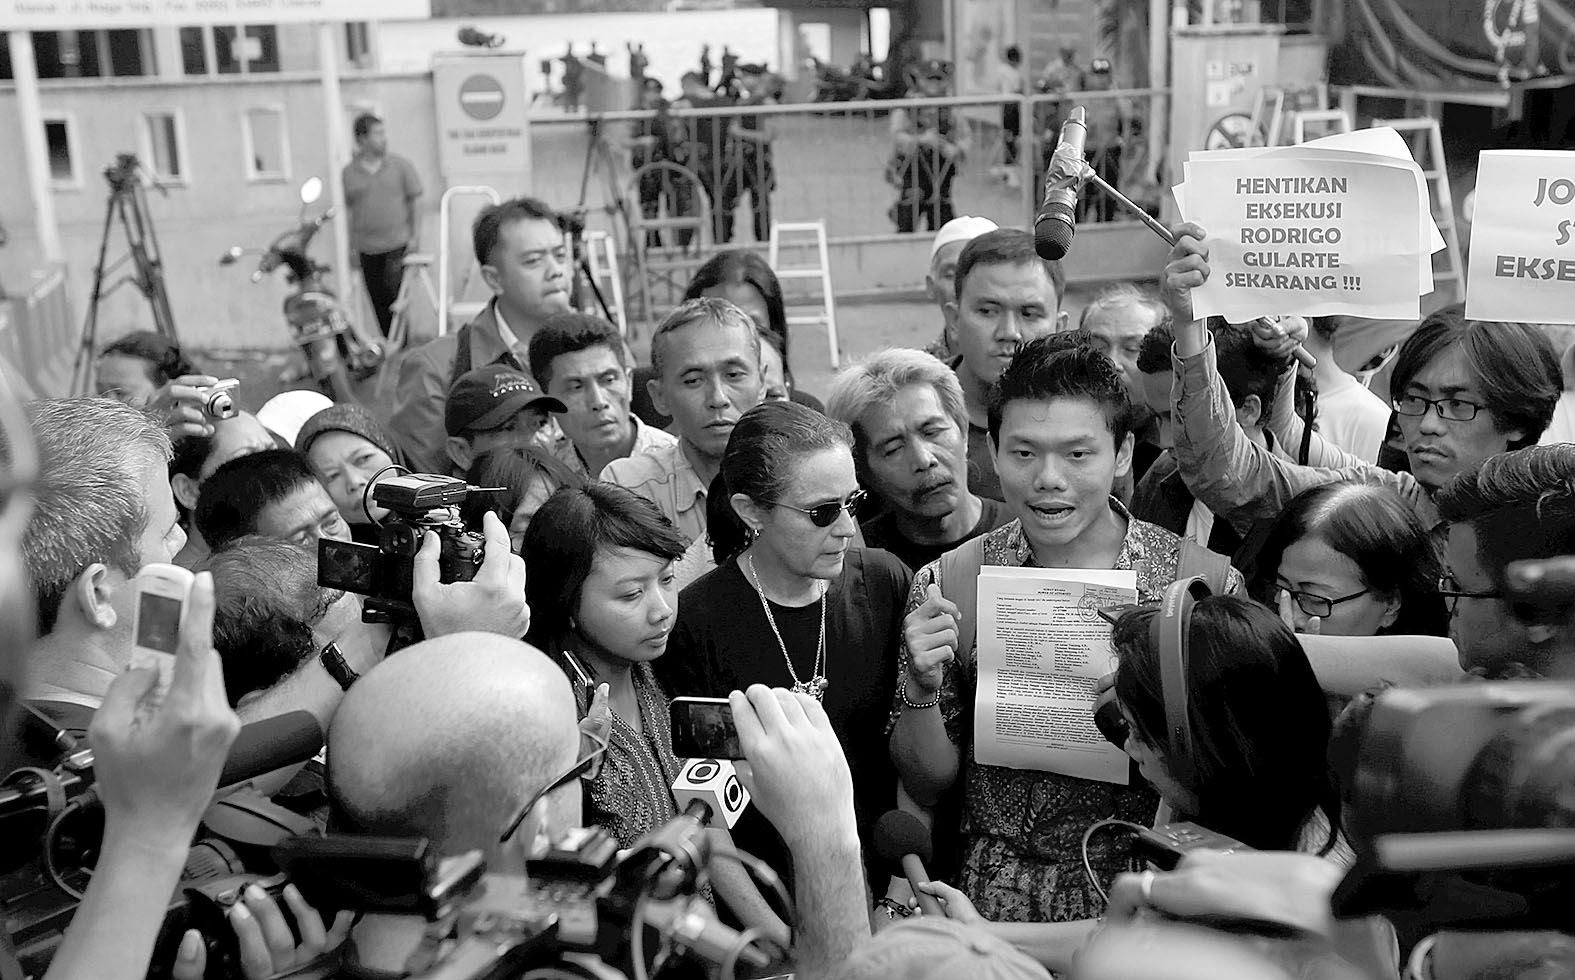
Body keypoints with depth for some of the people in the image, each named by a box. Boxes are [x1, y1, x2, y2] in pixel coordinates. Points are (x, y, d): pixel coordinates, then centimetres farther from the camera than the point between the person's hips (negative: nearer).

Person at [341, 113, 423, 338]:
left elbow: (415, 201, 5)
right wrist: (352, 246, 8)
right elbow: (349, 210, 10)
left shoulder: (400, 165, 2)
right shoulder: (349, 173, 5)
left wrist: (415, 235, -2)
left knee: (393, 292, -11)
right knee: (379, 302, 6)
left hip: (398, 244, -2)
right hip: (367, 249, 2)